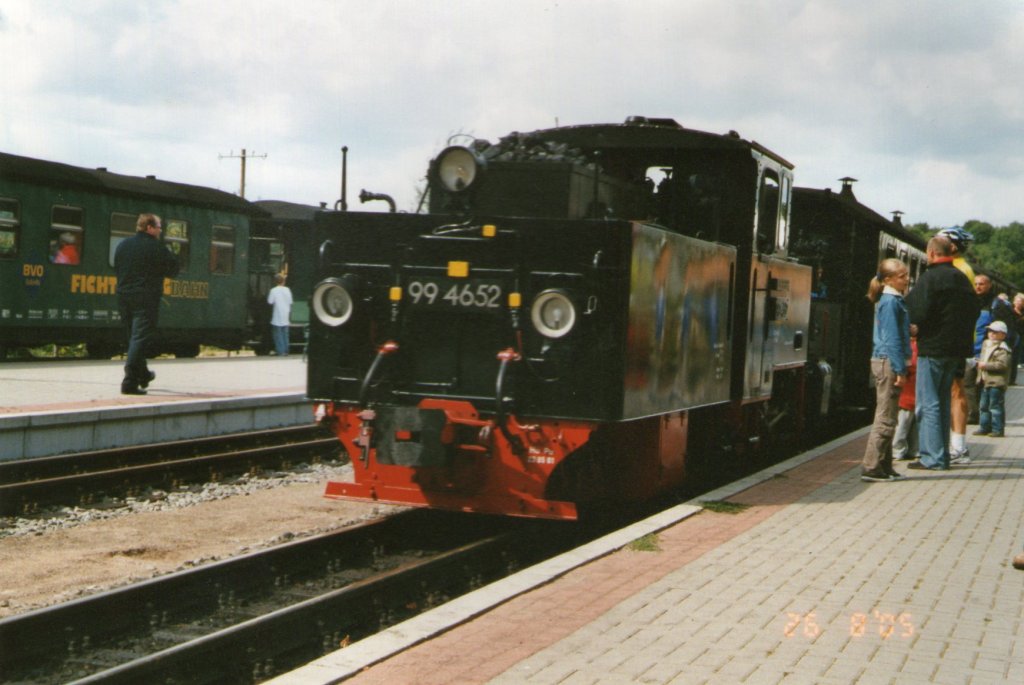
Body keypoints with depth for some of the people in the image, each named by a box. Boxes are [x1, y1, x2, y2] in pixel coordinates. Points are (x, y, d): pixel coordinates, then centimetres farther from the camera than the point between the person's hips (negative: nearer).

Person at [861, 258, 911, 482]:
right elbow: (892, 338, -18)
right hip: (888, 362, -10)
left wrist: (901, 367, 17)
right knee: (885, 419, -8)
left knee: (887, 417, 13)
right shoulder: (890, 302, -13)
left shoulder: (894, 300, 16)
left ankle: (884, 466, 19)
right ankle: (871, 467, -6)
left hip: (886, 362, 10)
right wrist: (900, 370, -19)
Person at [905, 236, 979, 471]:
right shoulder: (962, 279, 11)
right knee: (943, 402, 16)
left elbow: (919, 314, -19)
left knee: (928, 404, -4)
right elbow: (974, 312, 16)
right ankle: (943, 455, 19)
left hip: (932, 348, -8)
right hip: (956, 350, 8)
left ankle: (932, 457, -8)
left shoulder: (930, 278, -14)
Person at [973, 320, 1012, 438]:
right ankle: (984, 427, 22)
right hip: (985, 382, 9)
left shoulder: (1003, 349, -13)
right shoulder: (986, 344, 16)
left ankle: (997, 429, -1)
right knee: (983, 406, 14)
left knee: (995, 407, -6)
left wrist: (986, 365, -22)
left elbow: (1002, 365, -23)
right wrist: (980, 364, 12)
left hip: (996, 383, -9)